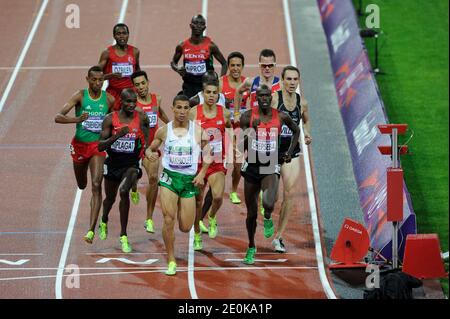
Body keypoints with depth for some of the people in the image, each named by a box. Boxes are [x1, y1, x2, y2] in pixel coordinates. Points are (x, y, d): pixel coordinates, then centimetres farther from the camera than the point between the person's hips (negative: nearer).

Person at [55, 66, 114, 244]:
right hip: (80, 144, 1)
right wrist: (76, 119, -38)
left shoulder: (109, 100, -4)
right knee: (82, 185, 17)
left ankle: (91, 229, -20)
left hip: (98, 145, -1)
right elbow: (58, 117, -21)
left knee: (96, 185, -17)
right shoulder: (80, 96, -11)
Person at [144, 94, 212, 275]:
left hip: (189, 179, 1)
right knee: (169, 220, -16)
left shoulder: (197, 130, -1)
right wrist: (150, 154, -10)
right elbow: (151, 148, 14)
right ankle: (171, 261, -3)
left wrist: (202, 173, -5)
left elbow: (207, 154, 8)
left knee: (185, 228, 2)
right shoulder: (164, 131, 1)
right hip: (169, 177, -1)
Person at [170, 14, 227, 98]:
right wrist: (177, 69, -6)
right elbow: (173, 62, 17)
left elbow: (224, 63, 3)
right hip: (189, 84, 2)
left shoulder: (210, 45, -5)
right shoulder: (182, 46, 1)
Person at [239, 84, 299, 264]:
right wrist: (248, 131, -24)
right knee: (251, 212, 10)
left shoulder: (280, 117, -2)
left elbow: (296, 130, 18)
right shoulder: (248, 116, -6)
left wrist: (290, 152, 9)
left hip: (271, 168, -1)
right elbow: (241, 145, -6)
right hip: (252, 167, 1)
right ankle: (251, 248, 32)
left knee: (269, 203, -29)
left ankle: (268, 219, 9)